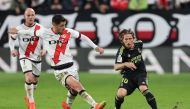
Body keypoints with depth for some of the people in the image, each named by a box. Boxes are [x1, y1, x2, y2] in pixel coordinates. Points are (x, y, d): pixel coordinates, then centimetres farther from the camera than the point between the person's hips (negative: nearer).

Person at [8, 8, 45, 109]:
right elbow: (12, 38, 5)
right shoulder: (19, 28, -11)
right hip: (25, 57, -3)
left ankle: (28, 97, 41)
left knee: (35, 81, 15)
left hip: (37, 58, 3)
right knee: (29, 78, -21)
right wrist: (12, 49, -9)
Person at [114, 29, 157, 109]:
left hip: (140, 73, 1)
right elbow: (116, 67, -23)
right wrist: (125, 64, -41)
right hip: (128, 75, -1)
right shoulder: (122, 51, -16)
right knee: (120, 94, -20)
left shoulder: (139, 44, -5)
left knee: (143, 89, -29)